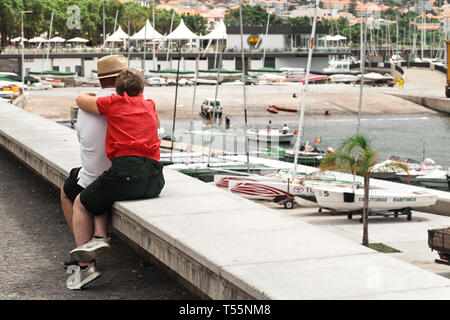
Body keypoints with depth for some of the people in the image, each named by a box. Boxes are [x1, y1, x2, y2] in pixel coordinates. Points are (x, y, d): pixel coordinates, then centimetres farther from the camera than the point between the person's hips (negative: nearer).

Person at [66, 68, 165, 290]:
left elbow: (81, 101, 20)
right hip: (155, 180, 6)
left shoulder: (114, 103, 6)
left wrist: (92, 95, 43)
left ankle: (85, 268, 11)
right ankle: (99, 238, 17)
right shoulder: (150, 106, 21)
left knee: (80, 205, 15)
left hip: (126, 170, -5)